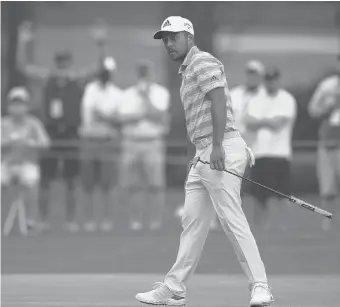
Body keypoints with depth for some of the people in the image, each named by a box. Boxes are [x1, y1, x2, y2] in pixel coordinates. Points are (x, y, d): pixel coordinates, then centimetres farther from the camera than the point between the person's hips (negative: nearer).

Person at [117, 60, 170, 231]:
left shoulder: (161, 93, 6)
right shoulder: (129, 94, 14)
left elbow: (159, 115, -8)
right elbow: (124, 117, 2)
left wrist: (145, 98, -9)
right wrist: (142, 115, -9)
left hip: (153, 143, -3)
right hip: (132, 143, 3)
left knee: (155, 184, -8)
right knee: (133, 185, 1)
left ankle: (156, 220, -5)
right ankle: (135, 220, 7)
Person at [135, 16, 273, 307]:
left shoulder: (204, 62, -6)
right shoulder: (187, 71, 24)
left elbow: (219, 101, -18)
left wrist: (217, 146, -26)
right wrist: (202, 154, 17)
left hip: (222, 149, -10)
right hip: (203, 155, 10)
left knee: (233, 220, -14)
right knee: (192, 223, 11)